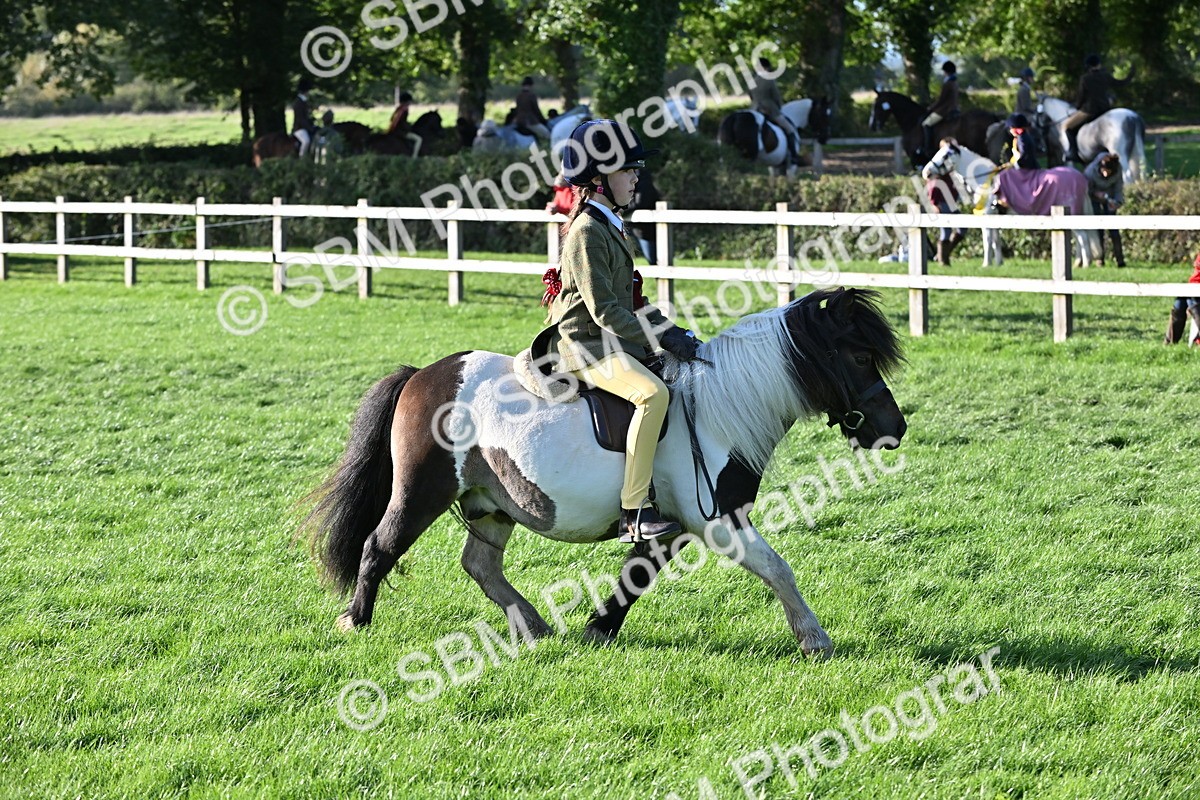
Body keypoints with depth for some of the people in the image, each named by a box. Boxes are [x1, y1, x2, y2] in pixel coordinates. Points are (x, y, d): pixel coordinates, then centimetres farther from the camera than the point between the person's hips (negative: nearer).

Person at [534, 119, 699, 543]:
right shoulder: (587, 232, -15)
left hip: (614, 343, 11)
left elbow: (630, 301, 23)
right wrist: (662, 339, -21)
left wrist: (670, 331, 11)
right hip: (585, 346, -11)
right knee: (652, 393, -31)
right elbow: (605, 310, -21)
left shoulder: (610, 227, 16)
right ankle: (634, 511, -33)